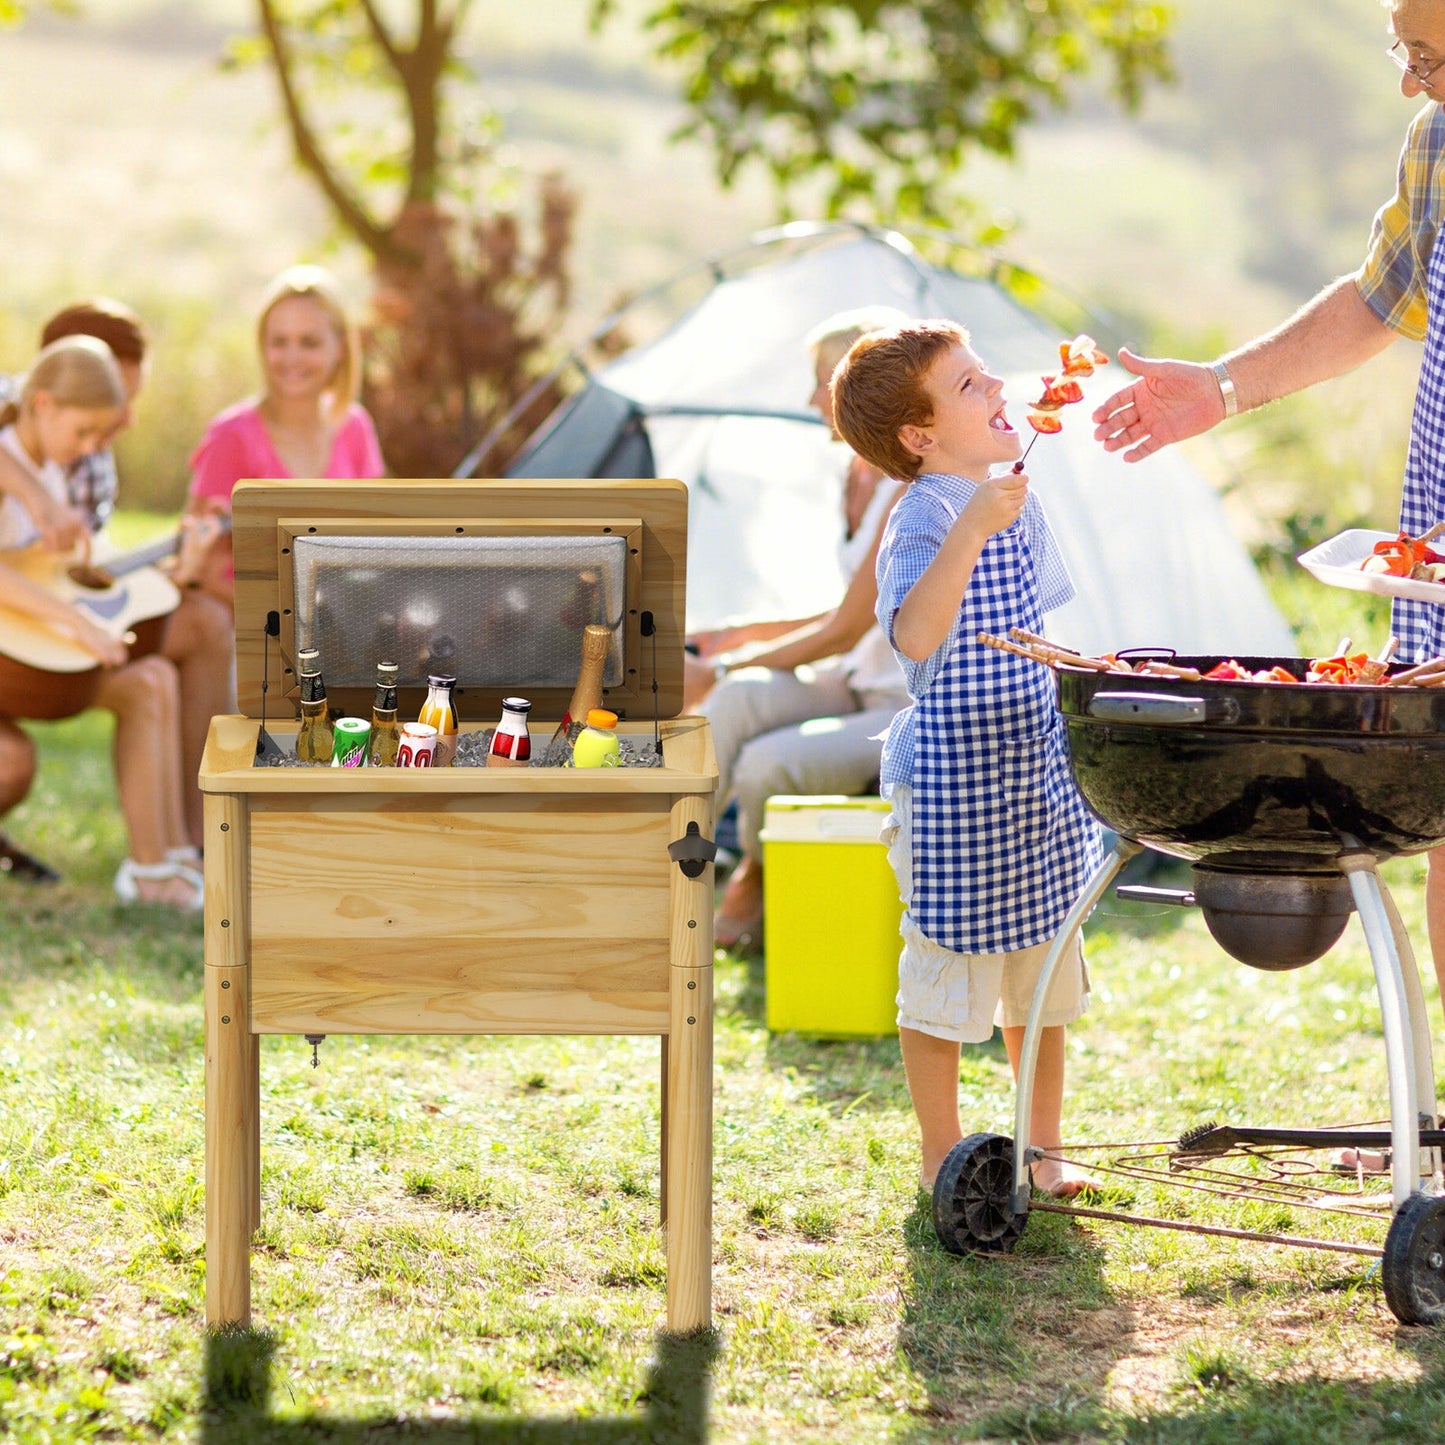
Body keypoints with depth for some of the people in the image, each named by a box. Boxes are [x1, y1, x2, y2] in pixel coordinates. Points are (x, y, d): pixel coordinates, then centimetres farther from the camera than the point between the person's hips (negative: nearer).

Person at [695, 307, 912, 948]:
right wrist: (750, 639, 11)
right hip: (867, 686, 8)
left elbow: (846, 632, -18)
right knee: (742, 698, -22)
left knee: (769, 764, -29)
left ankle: (753, 887, 4)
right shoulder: (862, 475, 10)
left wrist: (731, 665, -10)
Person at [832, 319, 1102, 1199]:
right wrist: (970, 529, -45)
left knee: (1044, 972, 16)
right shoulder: (924, 522, -19)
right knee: (947, 970, 3)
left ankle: (1045, 1149, 28)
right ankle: (942, 1158, 15)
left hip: (1034, 773, 8)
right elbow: (915, 635, -38)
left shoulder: (1017, 502, 7)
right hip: (953, 777, -8)